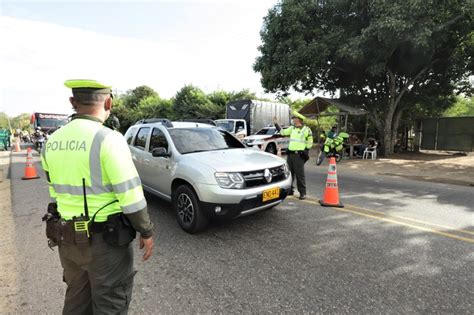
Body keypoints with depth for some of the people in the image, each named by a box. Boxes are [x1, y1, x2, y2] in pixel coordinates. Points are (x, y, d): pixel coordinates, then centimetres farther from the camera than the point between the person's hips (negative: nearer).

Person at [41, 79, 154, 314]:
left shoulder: (52, 142, 2)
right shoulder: (108, 139, -21)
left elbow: (56, 192, 10)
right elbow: (131, 196, -21)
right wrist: (146, 232, -9)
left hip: (67, 238, 7)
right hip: (105, 240, -7)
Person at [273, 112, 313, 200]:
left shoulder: (306, 130, -4)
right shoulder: (292, 128, 14)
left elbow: (309, 143, -1)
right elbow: (282, 132, 20)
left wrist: (304, 152, -2)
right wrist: (276, 123, 19)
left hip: (299, 155, -6)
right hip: (290, 154, 6)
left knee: (300, 174, -5)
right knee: (290, 173, 13)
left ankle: (302, 193, 4)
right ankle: (290, 190, 25)